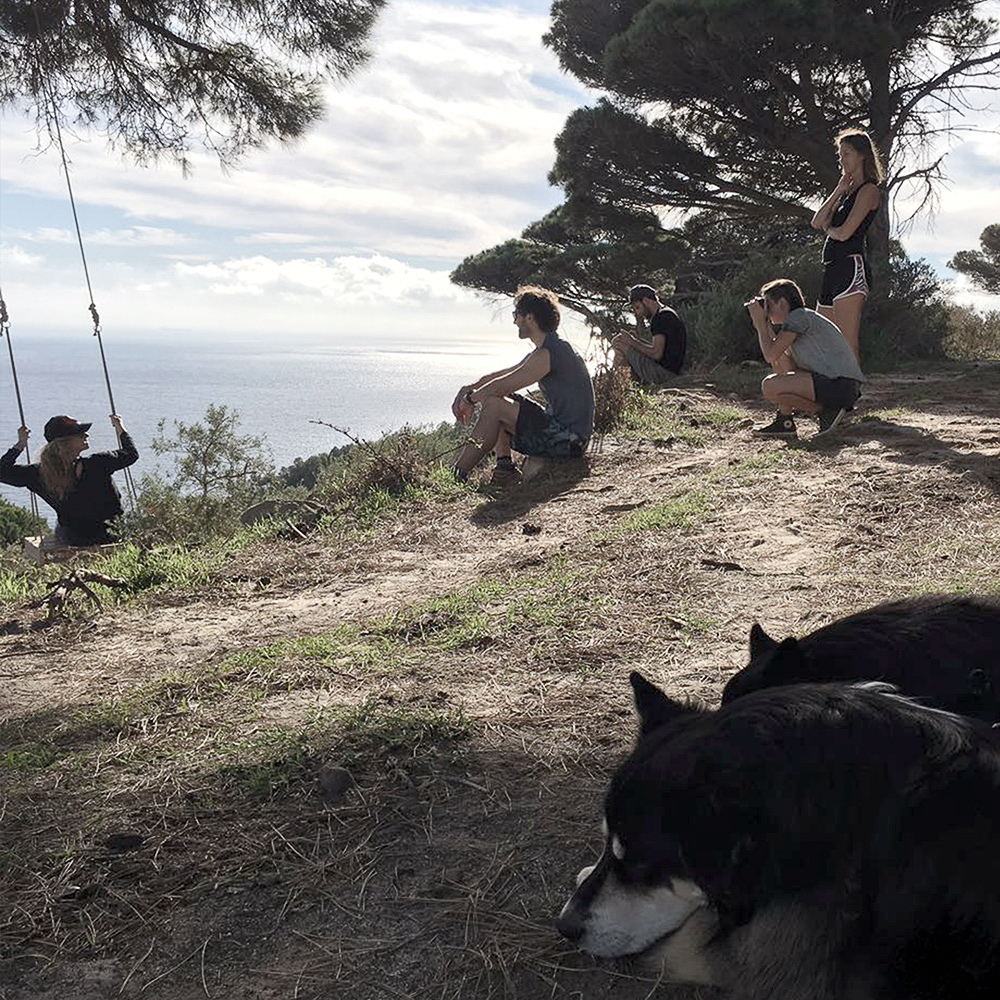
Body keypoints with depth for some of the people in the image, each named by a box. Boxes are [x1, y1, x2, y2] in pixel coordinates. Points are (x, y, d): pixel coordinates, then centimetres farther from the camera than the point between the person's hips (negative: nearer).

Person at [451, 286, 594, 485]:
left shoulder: (546, 354, -18)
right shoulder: (553, 348, 16)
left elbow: (501, 386, -18)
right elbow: (500, 376, 21)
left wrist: (470, 399, -1)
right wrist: (468, 389, 9)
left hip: (566, 439, -10)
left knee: (494, 405, -15)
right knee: (494, 398, 11)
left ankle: (458, 475, -10)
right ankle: (505, 467, 1)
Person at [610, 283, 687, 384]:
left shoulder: (662, 316, -16)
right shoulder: (666, 314, 17)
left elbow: (656, 354, -24)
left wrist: (632, 341, -12)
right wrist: (640, 322, 15)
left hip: (664, 372, -11)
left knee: (620, 344, -8)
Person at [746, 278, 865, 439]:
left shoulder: (798, 316, -8)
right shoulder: (804, 318, 21)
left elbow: (770, 356, -12)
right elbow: (775, 354, 21)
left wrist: (760, 322, -1)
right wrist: (765, 325, 16)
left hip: (842, 386, -10)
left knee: (769, 386, -18)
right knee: (781, 358, 18)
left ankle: (825, 411, -5)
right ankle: (784, 422, 11)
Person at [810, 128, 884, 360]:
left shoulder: (869, 190, -4)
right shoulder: (848, 190, 23)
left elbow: (844, 233, -14)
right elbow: (817, 222, 12)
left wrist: (829, 229, 7)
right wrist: (838, 191, 8)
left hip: (852, 266, -10)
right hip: (833, 269, 10)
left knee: (847, 346, -13)